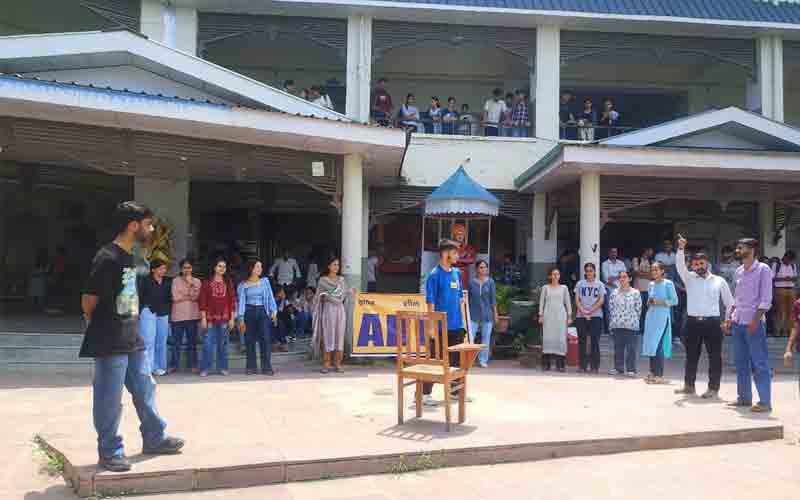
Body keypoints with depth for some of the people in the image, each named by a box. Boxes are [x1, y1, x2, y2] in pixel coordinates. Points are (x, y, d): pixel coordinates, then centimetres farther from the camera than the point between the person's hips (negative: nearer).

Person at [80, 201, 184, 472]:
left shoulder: (128, 256, 10)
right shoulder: (107, 258, -19)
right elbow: (88, 302, -15)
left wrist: (130, 329, 15)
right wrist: (103, 331, 0)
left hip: (132, 340, 9)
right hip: (110, 344, -9)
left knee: (145, 390, 17)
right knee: (110, 400, 4)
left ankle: (154, 439, 30)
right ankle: (110, 452, 18)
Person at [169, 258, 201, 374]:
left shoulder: (197, 282, 8)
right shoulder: (176, 281, 3)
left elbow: (196, 296, -5)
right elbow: (175, 297, -7)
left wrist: (190, 284, -11)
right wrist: (189, 296, -4)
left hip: (192, 315, 1)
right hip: (178, 315, -1)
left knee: (192, 342, 5)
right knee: (176, 342, 3)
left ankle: (192, 365, 12)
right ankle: (174, 365, 10)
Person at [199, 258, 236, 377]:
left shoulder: (228, 283, 10)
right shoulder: (207, 283, 3)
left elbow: (232, 301, 8)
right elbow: (202, 301, 0)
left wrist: (232, 318, 3)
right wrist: (203, 318, -6)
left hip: (224, 318, 2)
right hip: (210, 318, -2)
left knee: (223, 344, 7)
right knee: (208, 344, -5)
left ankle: (223, 368, 15)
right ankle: (205, 369, 2)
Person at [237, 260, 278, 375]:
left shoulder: (265, 281, 8)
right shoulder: (243, 285, 5)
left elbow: (270, 297, 6)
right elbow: (241, 301, 2)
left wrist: (273, 311, -4)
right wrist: (241, 319, -4)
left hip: (263, 312, 0)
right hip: (249, 313, 0)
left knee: (266, 339, -8)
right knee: (250, 341, 5)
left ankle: (267, 367, -4)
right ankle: (251, 367, 14)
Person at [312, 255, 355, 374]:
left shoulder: (341, 280, 12)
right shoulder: (323, 280, 3)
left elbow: (344, 295, 9)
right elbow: (320, 296, 3)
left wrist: (350, 292, -8)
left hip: (340, 310, 3)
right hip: (328, 311, -3)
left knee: (339, 336, 0)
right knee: (327, 336, -3)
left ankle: (338, 364, 5)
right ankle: (326, 364, 2)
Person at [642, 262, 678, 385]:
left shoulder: (668, 284, -4)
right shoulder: (651, 284, 14)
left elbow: (675, 301, -5)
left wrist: (660, 302, -15)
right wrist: (649, 302, 2)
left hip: (662, 316, -6)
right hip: (651, 316, 6)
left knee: (658, 344, -11)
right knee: (650, 344, 6)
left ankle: (659, 375, -8)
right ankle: (652, 372, 14)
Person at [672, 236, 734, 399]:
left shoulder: (719, 281, 6)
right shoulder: (689, 278, 9)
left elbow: (729, 302, 11)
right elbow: (680, 265, -7)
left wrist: (727, 320, 1)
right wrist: (681, 248, -22)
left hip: (713, 323, -1)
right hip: (693, 322, 2)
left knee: (715, 356, 2)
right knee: (691, 356, 10)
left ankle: (713, 388, 12)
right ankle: (689, 386, 21)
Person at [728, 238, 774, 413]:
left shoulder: (763, 269, -6)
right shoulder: (739, 271, 13)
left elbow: (766, 298, -10)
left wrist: (756, 320, -17)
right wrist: (731, 317, 11)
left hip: (754, 323, -7)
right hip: (738, 323, 7)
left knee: (759, 363, -4)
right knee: (741, 362, 11)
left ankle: (765, 402, 0)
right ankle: (744, 397, 20)